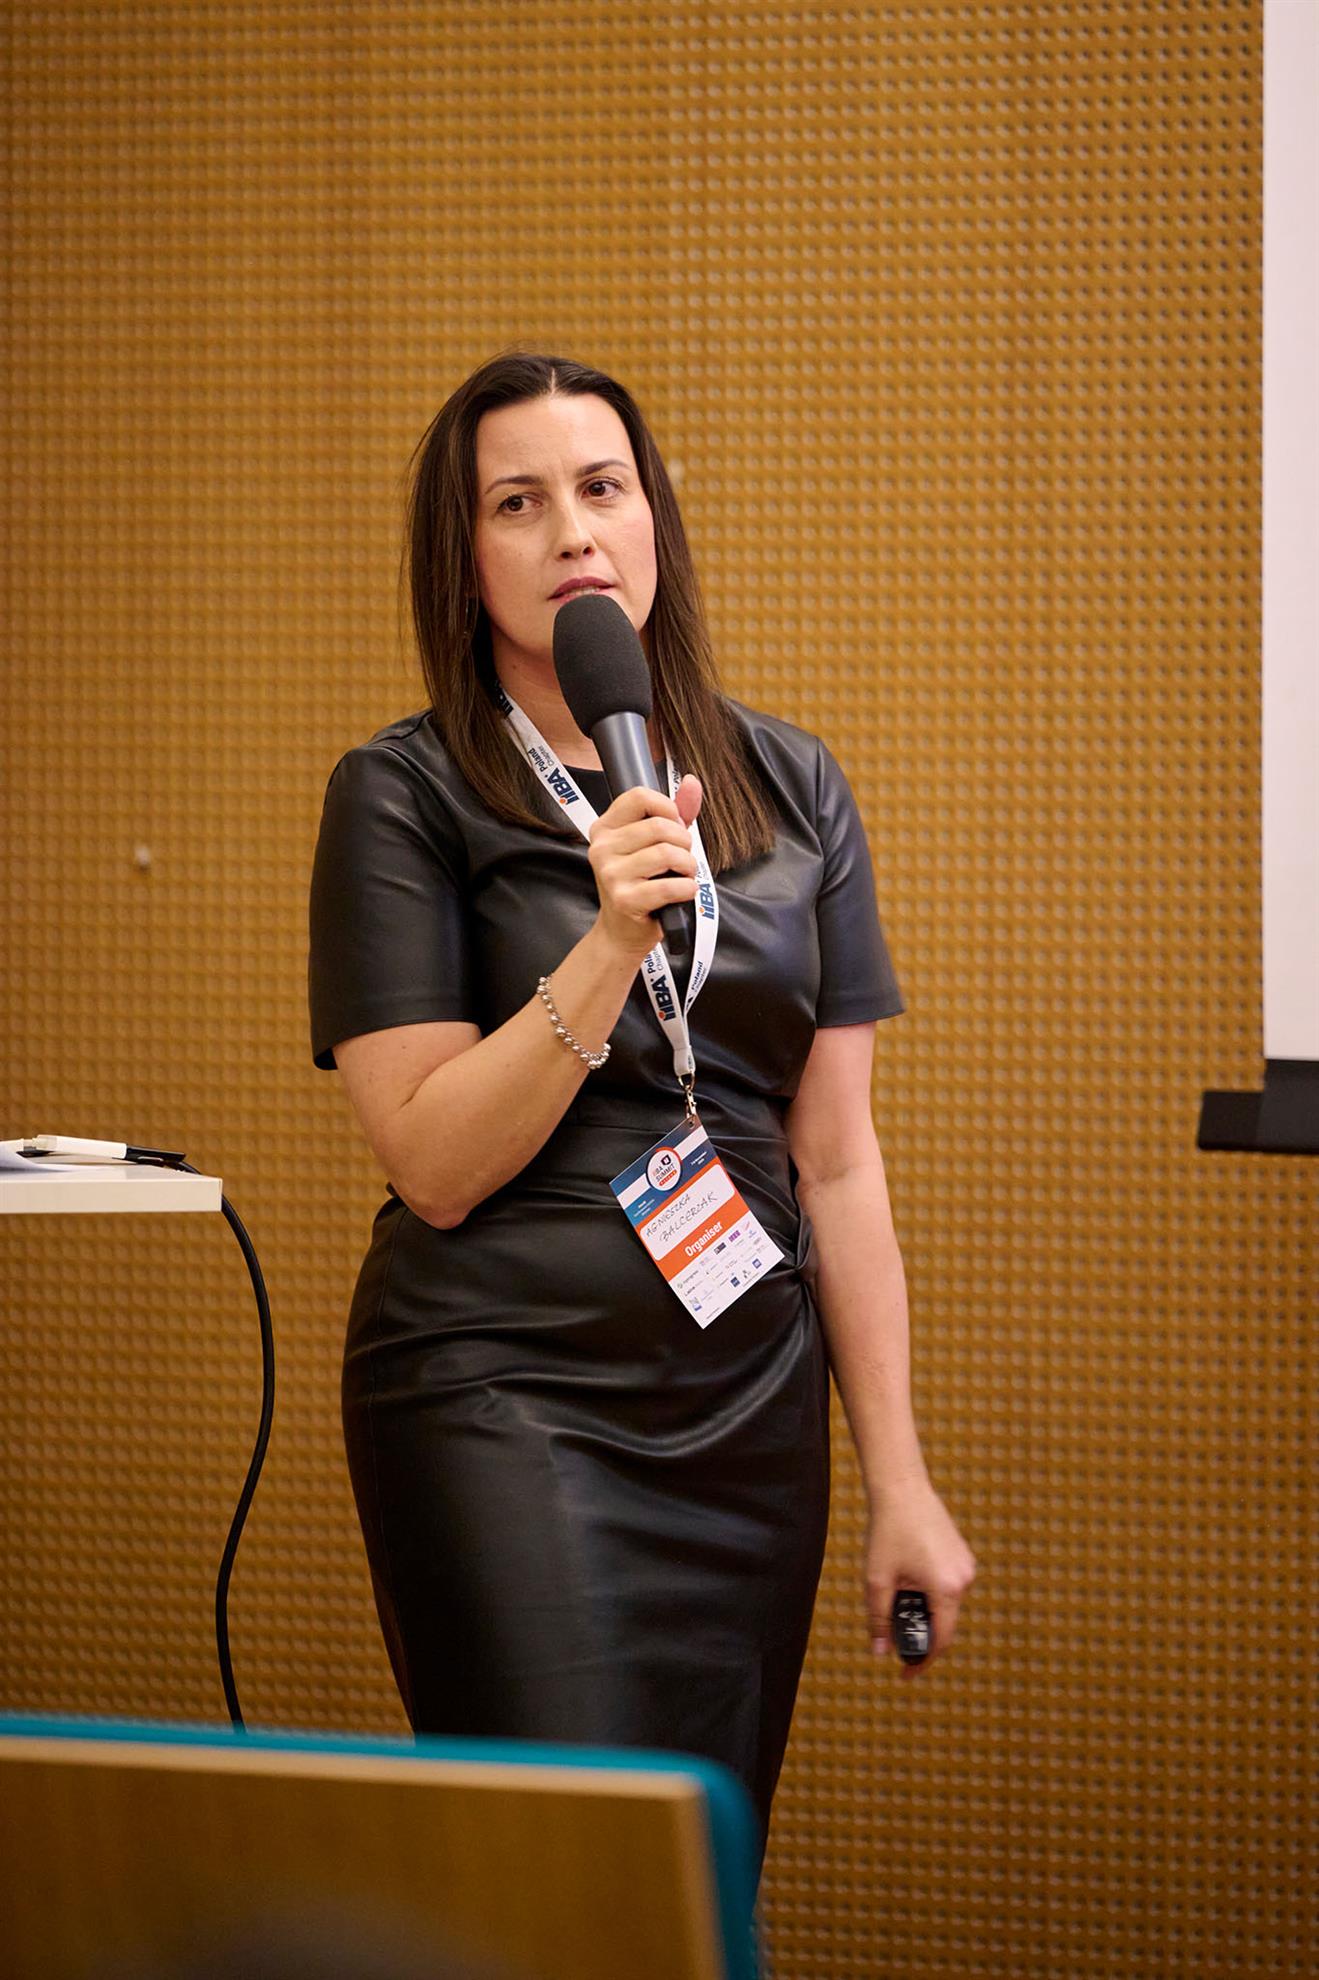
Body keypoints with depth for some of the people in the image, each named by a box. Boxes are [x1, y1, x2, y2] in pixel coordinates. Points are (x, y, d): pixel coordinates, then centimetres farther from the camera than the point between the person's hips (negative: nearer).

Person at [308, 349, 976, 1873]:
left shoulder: (789, 788, 10)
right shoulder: (404, 797, -2)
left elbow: (837, 1160, 10)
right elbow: (436, 1166, -9)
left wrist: (901, 1483, 8)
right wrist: (610, 944, -20)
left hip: (748, 1410, 4)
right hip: (505, 1398, -4)